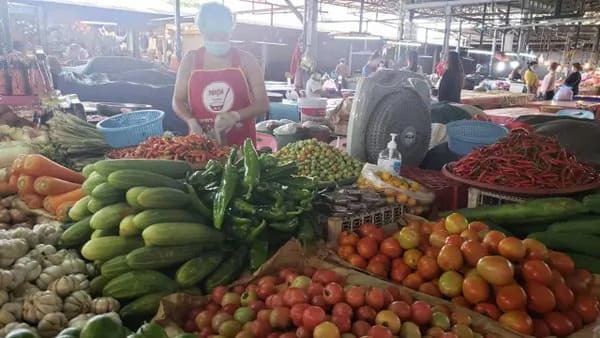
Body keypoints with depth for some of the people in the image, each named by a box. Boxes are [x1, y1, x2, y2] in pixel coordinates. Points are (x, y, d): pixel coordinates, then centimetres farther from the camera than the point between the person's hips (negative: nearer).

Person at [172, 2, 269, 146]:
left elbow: (263, 103, -5)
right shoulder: (190, 60, 1)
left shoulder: (246, 60, -3)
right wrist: (191, 121, -14)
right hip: (201, 141, 1)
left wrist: (236, 116, -21)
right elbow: (178, 100, 6)